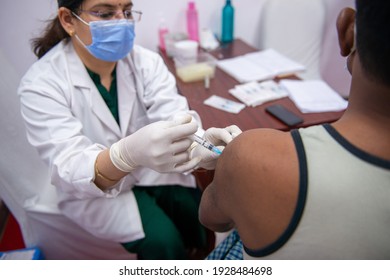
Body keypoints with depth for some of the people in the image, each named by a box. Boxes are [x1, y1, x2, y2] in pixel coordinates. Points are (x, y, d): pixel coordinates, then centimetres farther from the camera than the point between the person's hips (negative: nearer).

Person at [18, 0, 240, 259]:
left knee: (198, 216, -18)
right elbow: (68, 169, -32)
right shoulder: (41, 84, -21)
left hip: (151, 168, 3)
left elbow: (173, 119, -24)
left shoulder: (147, 62, -11)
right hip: (92, 188, -3)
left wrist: (200, 146, -49)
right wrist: (128, 153, -54)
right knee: (162, 240, -22)